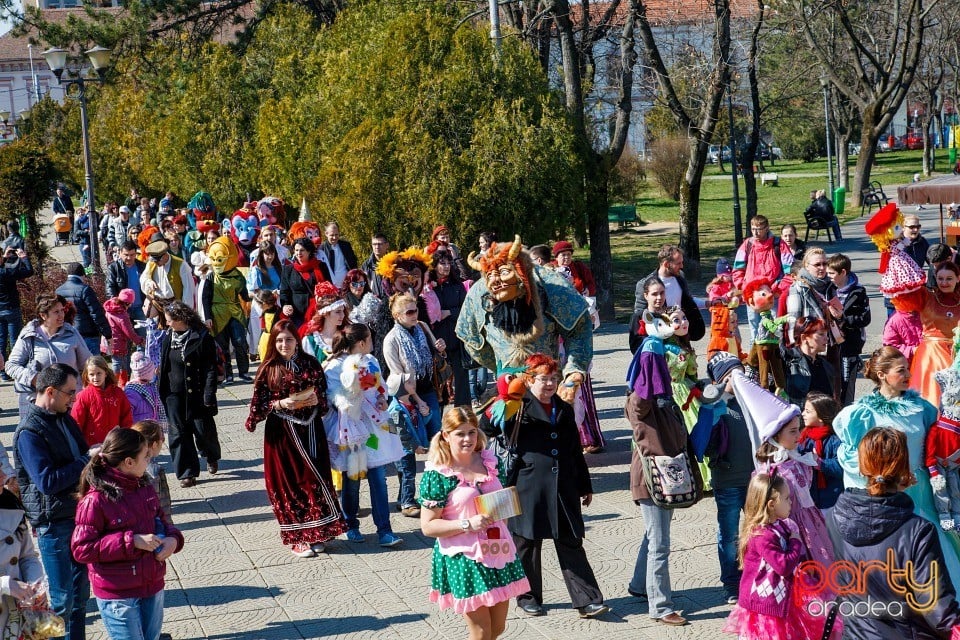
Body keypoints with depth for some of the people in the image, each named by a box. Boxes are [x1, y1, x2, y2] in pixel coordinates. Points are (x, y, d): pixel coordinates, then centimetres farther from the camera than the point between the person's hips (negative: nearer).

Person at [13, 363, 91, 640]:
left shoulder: (64, 418, 9)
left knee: (80, 591, 16)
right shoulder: (29, 432, -18)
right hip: (53, 522, -8)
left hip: (79, 513, 8)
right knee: (61, 599, -1)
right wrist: (87, 462, -20)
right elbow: (46, 481, -26)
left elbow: (81, 455, 22)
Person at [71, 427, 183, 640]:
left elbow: (162, 520, 18)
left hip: (153, 587, 7)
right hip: (118, 596, -7)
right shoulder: (95, 500, -17)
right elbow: (82, 549, -18)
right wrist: (132, 541, -23)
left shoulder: (144, 488, 5)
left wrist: (173, 538, -6)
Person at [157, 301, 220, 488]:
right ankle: (187, 473, 10)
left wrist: (209, 396, -17)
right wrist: (162, 391, 9)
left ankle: (212, 457, 37)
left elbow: (211, 368, -12)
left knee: (203, 430, 6)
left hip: (196, 394, -5)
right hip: (174, 395, 5)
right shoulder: (168, 337, 6)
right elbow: (164, 366, 14)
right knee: (178, 434, 2)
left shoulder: (202, 337, -13)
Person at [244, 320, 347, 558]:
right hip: (281, 433, -2)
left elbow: (323, 393, 9)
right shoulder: (268, 369, -2)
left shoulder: (310, 363, 3)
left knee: (314, 478, 2)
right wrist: (281, 404, -17)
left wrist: (316, 400, -12)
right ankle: (297, 537, 12)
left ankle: (316, 533, 14)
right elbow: (259, 404, -2)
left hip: (310, 430, 2)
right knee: (289, 482, 3)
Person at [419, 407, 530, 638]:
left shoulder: (489, 461, 4)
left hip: (498, 552, 6)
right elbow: (428, 526, -13)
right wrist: (468, 524, -22)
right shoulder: (437, 475, -12)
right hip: (465, 558, -6)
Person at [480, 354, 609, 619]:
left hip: (563, 490, 4)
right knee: (528, 544, 8)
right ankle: (528, 598, 24)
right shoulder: (520, 408, -3)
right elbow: (487, 430, -13)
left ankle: (587, 600, 6)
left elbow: (576, 452, 20)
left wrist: (585, 486, 20)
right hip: (529, 488, -4)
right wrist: (500, 403, -26)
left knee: (571, 544, 4)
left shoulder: (565, 410, 14)